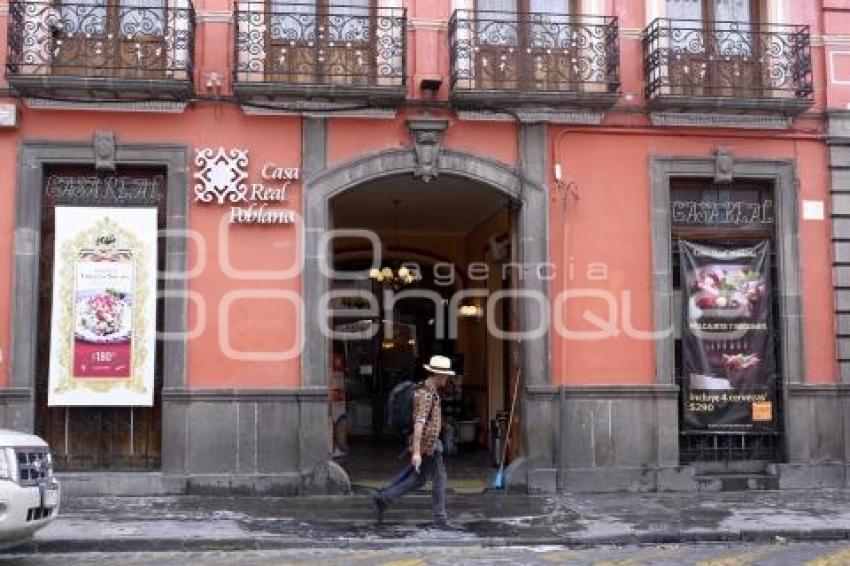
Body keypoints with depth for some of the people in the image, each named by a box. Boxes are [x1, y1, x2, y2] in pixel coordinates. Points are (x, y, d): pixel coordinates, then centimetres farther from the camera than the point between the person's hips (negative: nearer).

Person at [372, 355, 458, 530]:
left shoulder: (429, 390, 12)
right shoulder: (426, 394, -20)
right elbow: (418, 423, -26)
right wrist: (416, 452, -29)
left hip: (429, 443, 10)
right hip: (427, 445, -10)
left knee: (418, 479, 15)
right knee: (439, 479, -1)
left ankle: (383, 498, 17)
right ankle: (440, 519, 7)